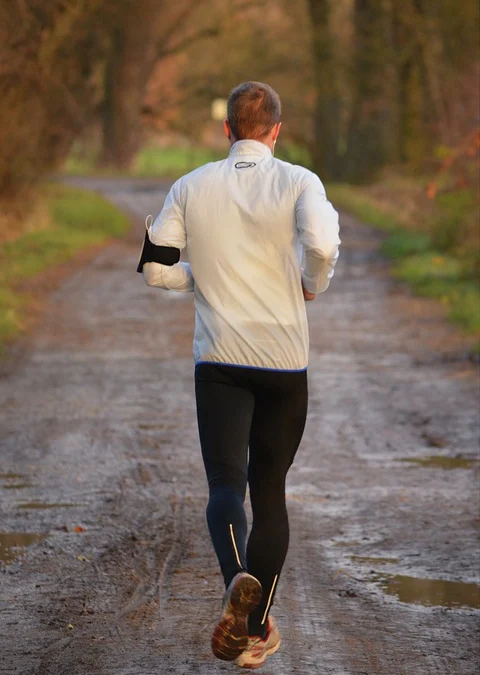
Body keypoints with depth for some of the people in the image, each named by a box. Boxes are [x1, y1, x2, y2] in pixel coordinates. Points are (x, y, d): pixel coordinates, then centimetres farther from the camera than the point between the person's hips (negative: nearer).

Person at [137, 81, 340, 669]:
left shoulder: (191, 187, 3)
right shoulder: (298, 182, -4)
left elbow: (154, 268, 2)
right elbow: (321, 245, -23)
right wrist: (312, 286, -2)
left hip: (219, 360, 0)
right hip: (284, 360, 0)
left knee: (226, 482, -6)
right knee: (269, 489, 12)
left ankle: (237, 582, -36)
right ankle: (257, 628, 17)